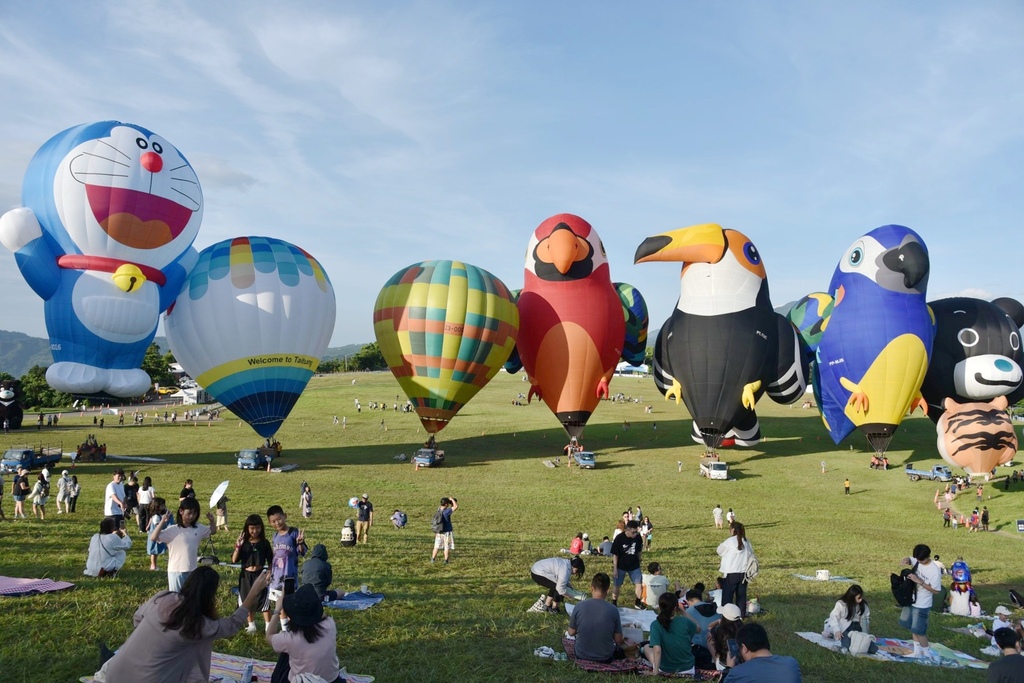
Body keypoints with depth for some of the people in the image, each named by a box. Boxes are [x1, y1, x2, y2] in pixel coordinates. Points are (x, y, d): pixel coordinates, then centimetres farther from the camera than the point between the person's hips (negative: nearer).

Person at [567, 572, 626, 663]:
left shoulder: (579, 606, -18)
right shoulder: (613, 609, -20)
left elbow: (571, 632, -5)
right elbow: (618, 640, -10)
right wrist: (623, 641, 13)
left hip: (582, 656, 0)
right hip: (605, 658, 0)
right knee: (619, 647, 32)